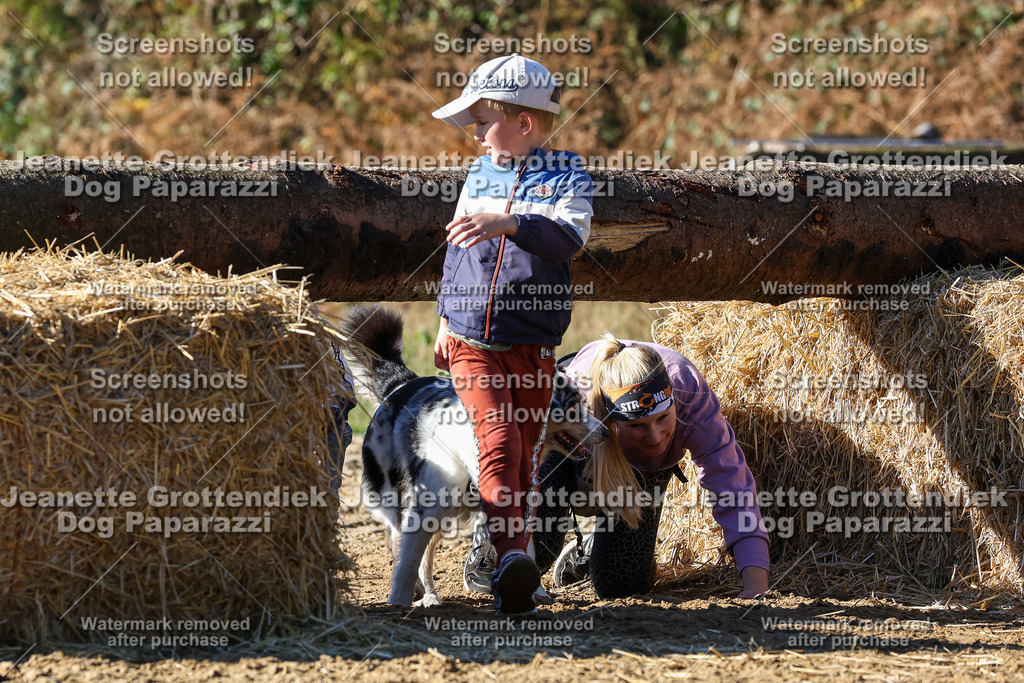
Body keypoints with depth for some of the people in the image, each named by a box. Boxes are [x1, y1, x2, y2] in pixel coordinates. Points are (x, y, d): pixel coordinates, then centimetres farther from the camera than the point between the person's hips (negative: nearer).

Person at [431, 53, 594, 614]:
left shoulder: (565, 175, -3)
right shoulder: (478, 176, 11)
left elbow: (569, 237, -23)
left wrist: (508, 223, -38)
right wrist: (446, 319, 25)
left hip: (532, 346, -1)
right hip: (471, 341, 1)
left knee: (523, 454, 4)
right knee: (498, 437, -18)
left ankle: (513, 560, 18)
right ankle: (511, 554, -31)